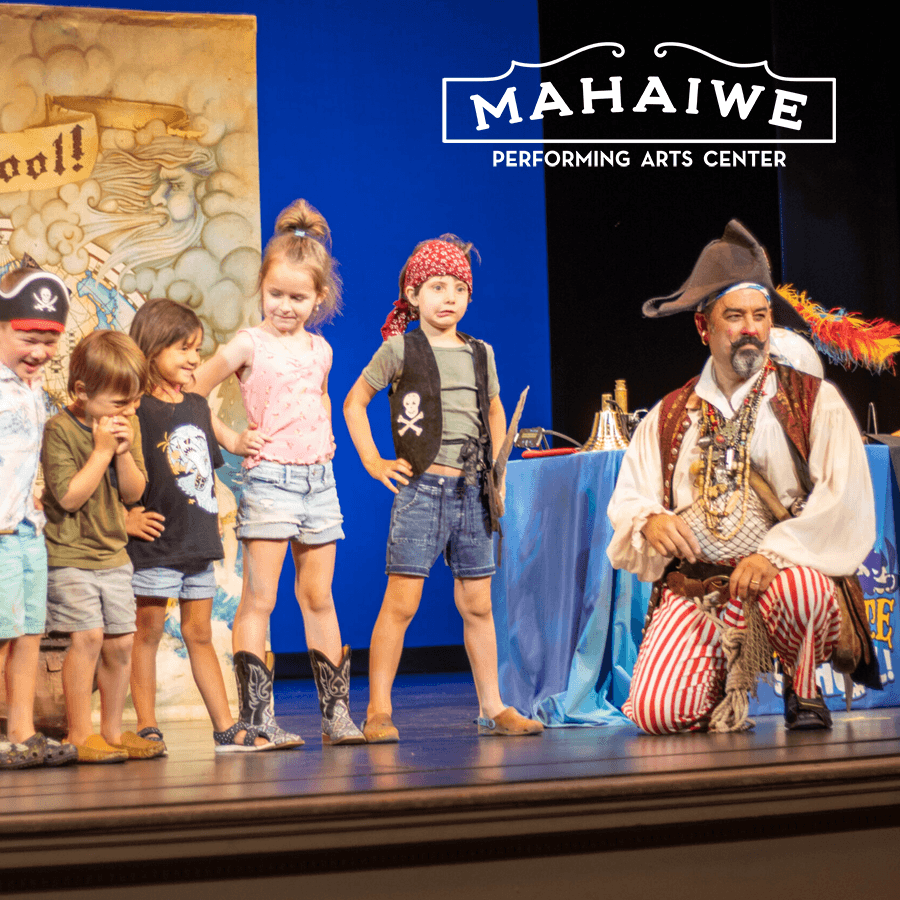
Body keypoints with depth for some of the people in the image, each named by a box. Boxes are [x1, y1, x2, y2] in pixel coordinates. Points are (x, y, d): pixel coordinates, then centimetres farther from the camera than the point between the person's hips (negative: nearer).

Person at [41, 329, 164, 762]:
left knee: (120, 641, 6)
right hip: (69, 555, -6)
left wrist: (125, 451, -12)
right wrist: (102, 450, -19)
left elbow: (134, 492, 4)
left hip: (113, 554, 6)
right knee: (88, 636, -12)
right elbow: (70, 496, -20)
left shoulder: (127, 423, 5)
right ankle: (79, 735, -3)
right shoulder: (59, 429, -14)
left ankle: (112, 730, 19)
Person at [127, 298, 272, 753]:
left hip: (199, 540, 6)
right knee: (147, 630, 2)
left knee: (199, 633, 12)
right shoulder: (137, 410, -11)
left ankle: (227, 728, 12)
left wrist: (244, 441, 5)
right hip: (155, 543, -6)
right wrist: (125, 518, -17)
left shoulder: (198, 406, 11)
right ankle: (146, 727, 10)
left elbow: (230, 440, 27)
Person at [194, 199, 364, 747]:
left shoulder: (320, 349, 11)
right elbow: (193, 394, -2)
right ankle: (256, 717, -4)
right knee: (258, 600, -6)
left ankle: (337, 713, 14)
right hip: (269, 478, -5)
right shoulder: (249, 345, -4)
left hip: (318, 478, 5)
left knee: (319, 598, 10)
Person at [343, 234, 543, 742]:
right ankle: (379, 711, -4)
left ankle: (493, 709, 15)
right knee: (401, 603, -7)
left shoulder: (480, 353, 14)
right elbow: (354, 402, 7)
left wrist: (496, 465, 17)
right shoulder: (402, 348, 0)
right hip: (422, 488, -5)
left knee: (478, 604, 9)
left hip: (473, 492, 5)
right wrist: (374, 462, 0)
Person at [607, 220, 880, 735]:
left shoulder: (815, 402, 4)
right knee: (657, 713, -22)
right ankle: (726, 688, 16)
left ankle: (802, 690, -4)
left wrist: (776, 553, -22)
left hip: (795, 573, -2)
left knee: (794, 588, -40)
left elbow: (846, 499, -8)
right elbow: (626, 501, 14)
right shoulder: (668, 418, 15)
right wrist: (650, 522, -10)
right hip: (696, 589, 2)